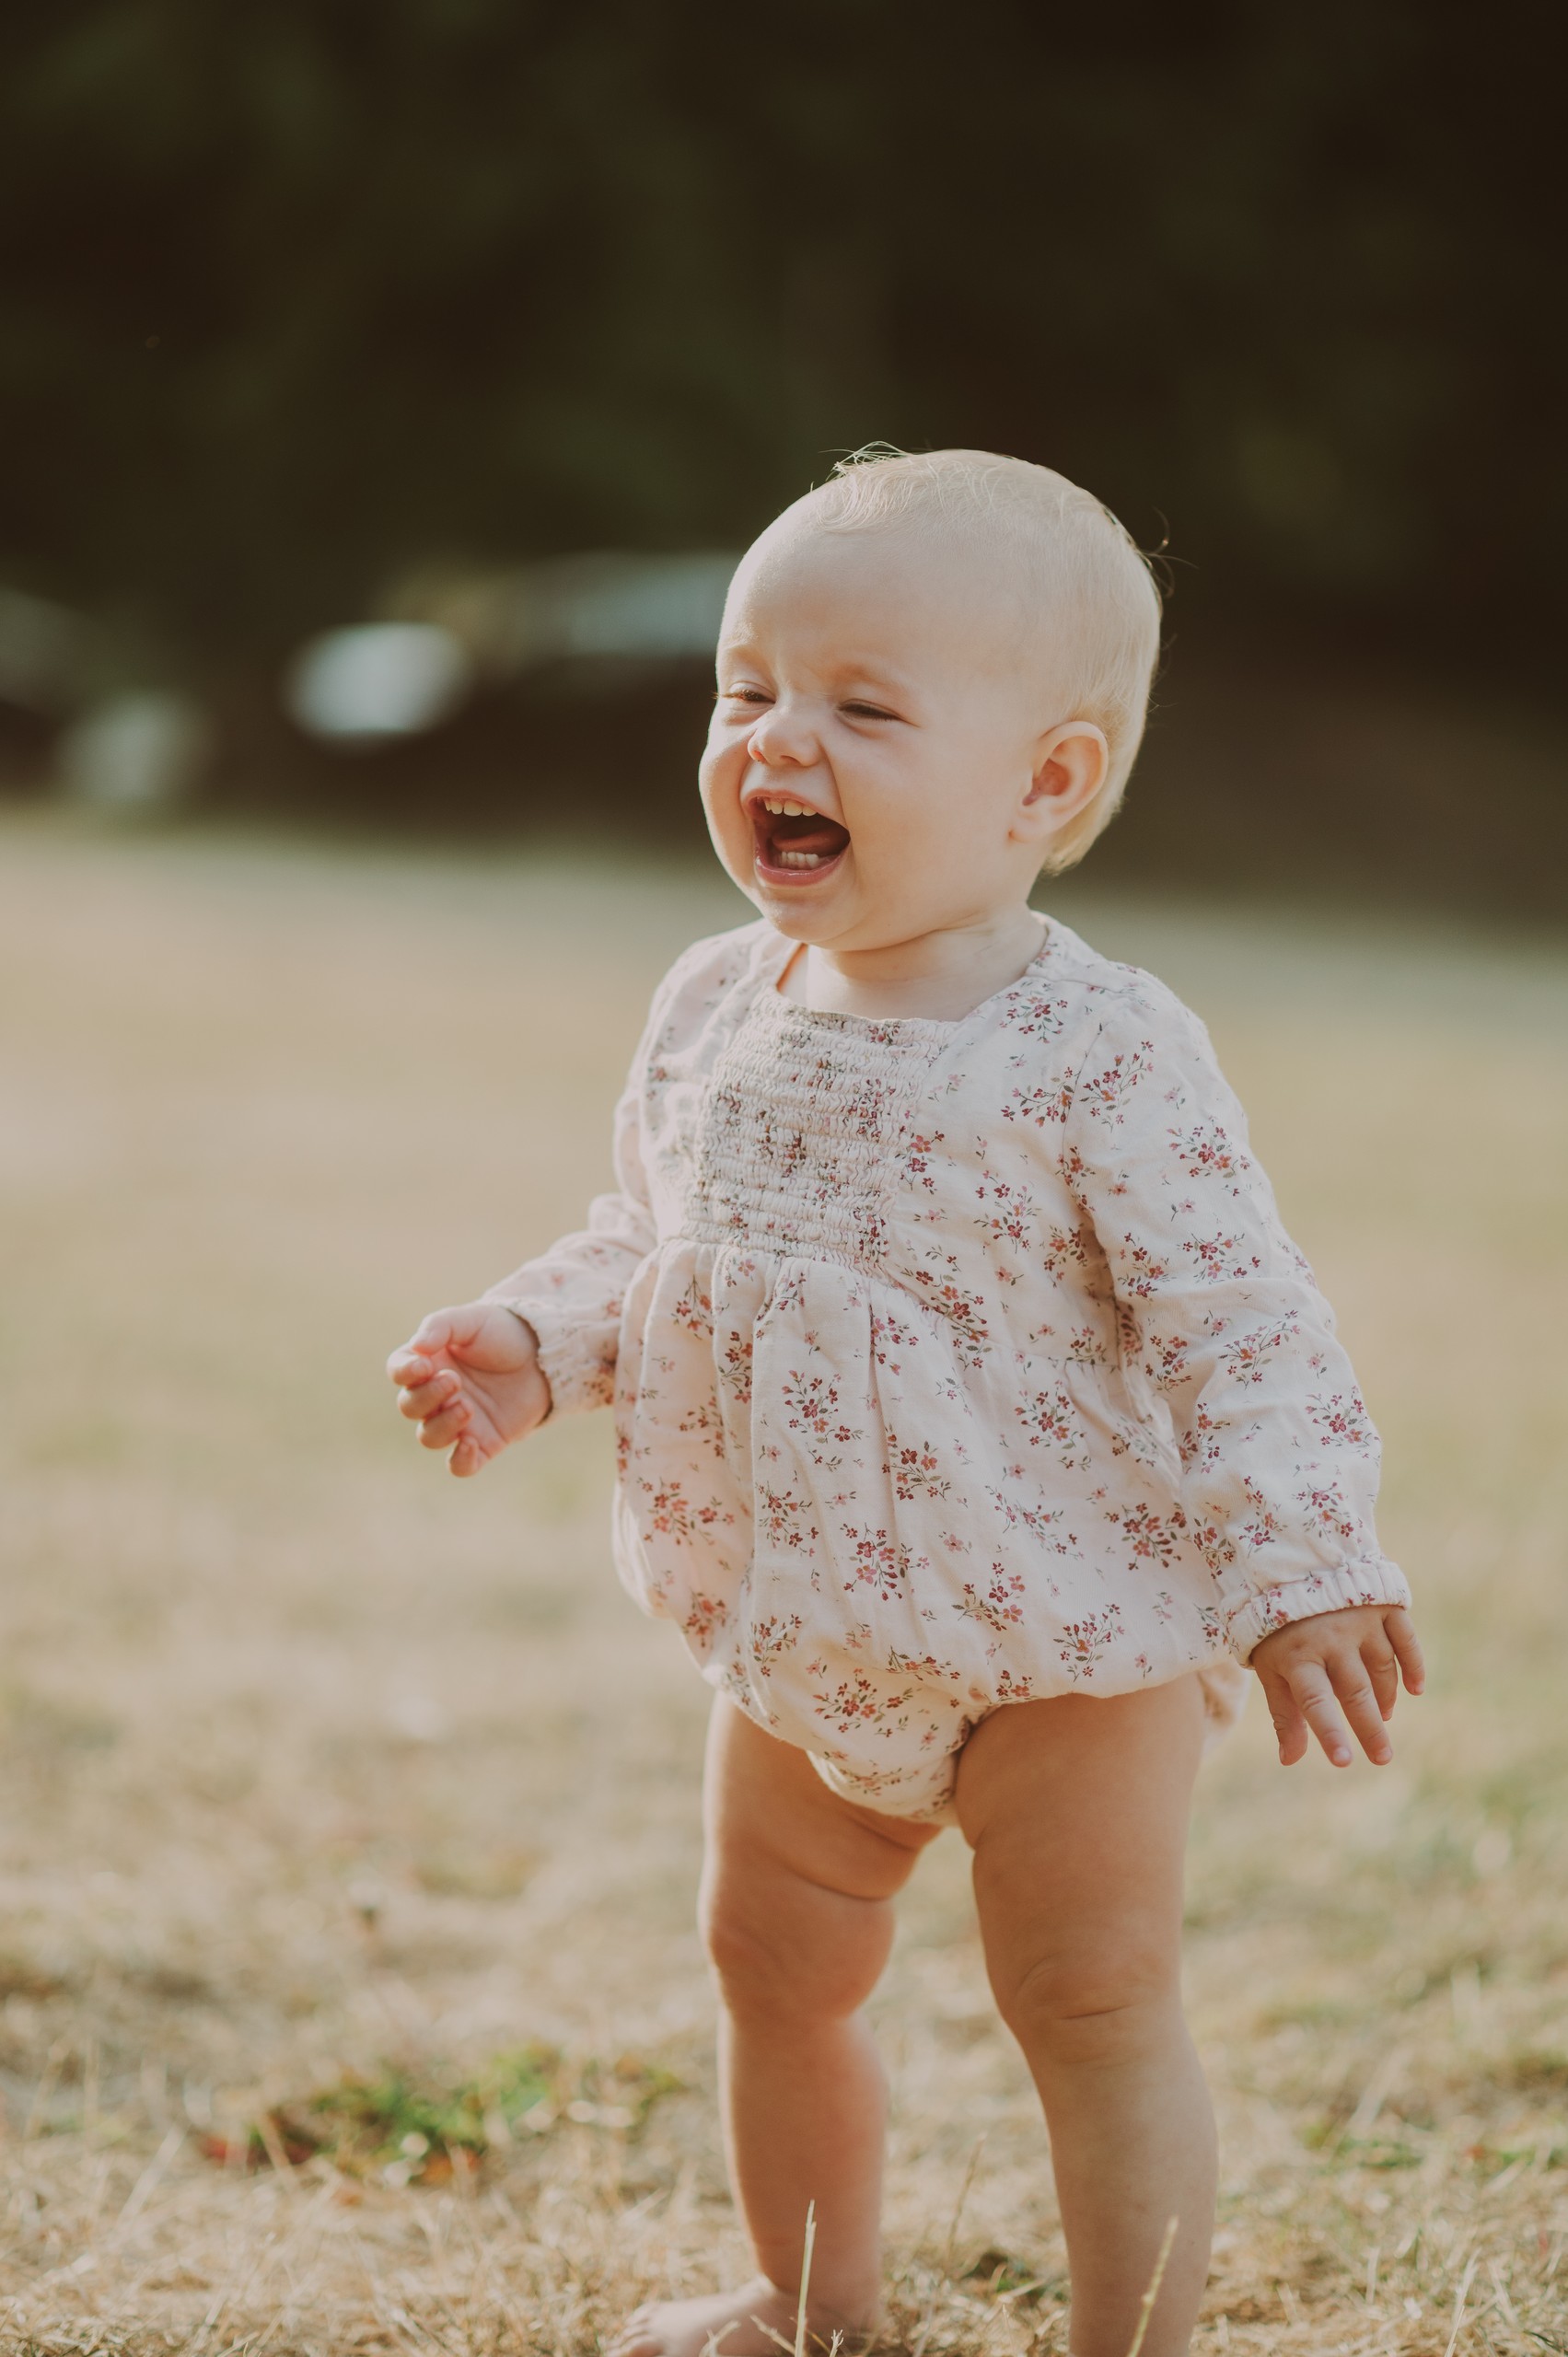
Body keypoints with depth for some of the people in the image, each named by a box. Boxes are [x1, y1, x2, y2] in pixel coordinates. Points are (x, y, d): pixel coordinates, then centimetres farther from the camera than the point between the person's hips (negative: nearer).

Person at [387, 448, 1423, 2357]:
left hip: (1059, 1642, -7)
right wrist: (538, 1344, -5)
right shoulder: (714, 1008, -2)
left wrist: (1303, 1577, -26)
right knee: (773, 1974, 22)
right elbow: (647, 1246, 13)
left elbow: (1243, 1328, -19)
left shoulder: (1101, 1055, -21)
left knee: (1094, 2013, 5)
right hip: (801, 1642, 7)